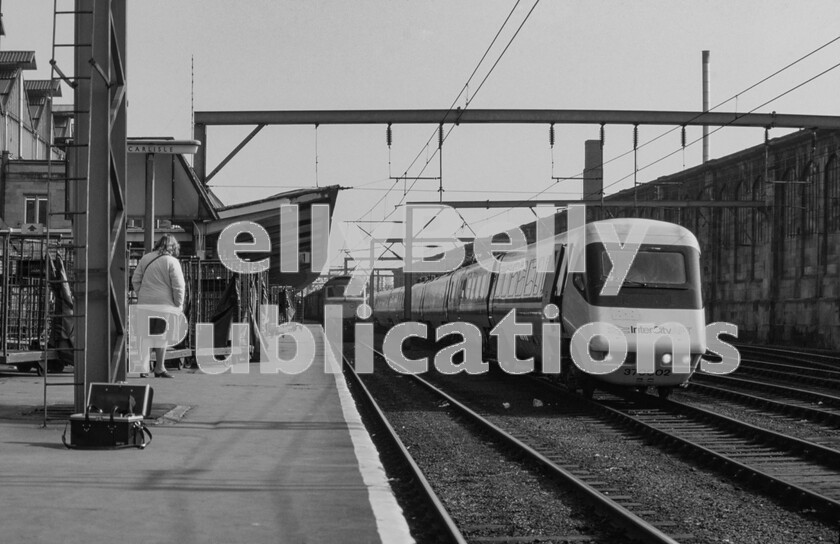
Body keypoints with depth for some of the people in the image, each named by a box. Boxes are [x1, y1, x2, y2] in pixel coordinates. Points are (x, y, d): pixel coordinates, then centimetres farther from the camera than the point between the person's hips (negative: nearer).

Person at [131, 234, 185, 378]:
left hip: (145, 303, 4)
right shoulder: (172, 261, -7)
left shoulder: (145, 258, 9)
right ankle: (159, 368, 7)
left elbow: (135, 280, 13)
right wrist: (179, 305, 1)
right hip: (164, 304, -4)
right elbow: (178, 286, -8)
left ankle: (143, 366, 2)